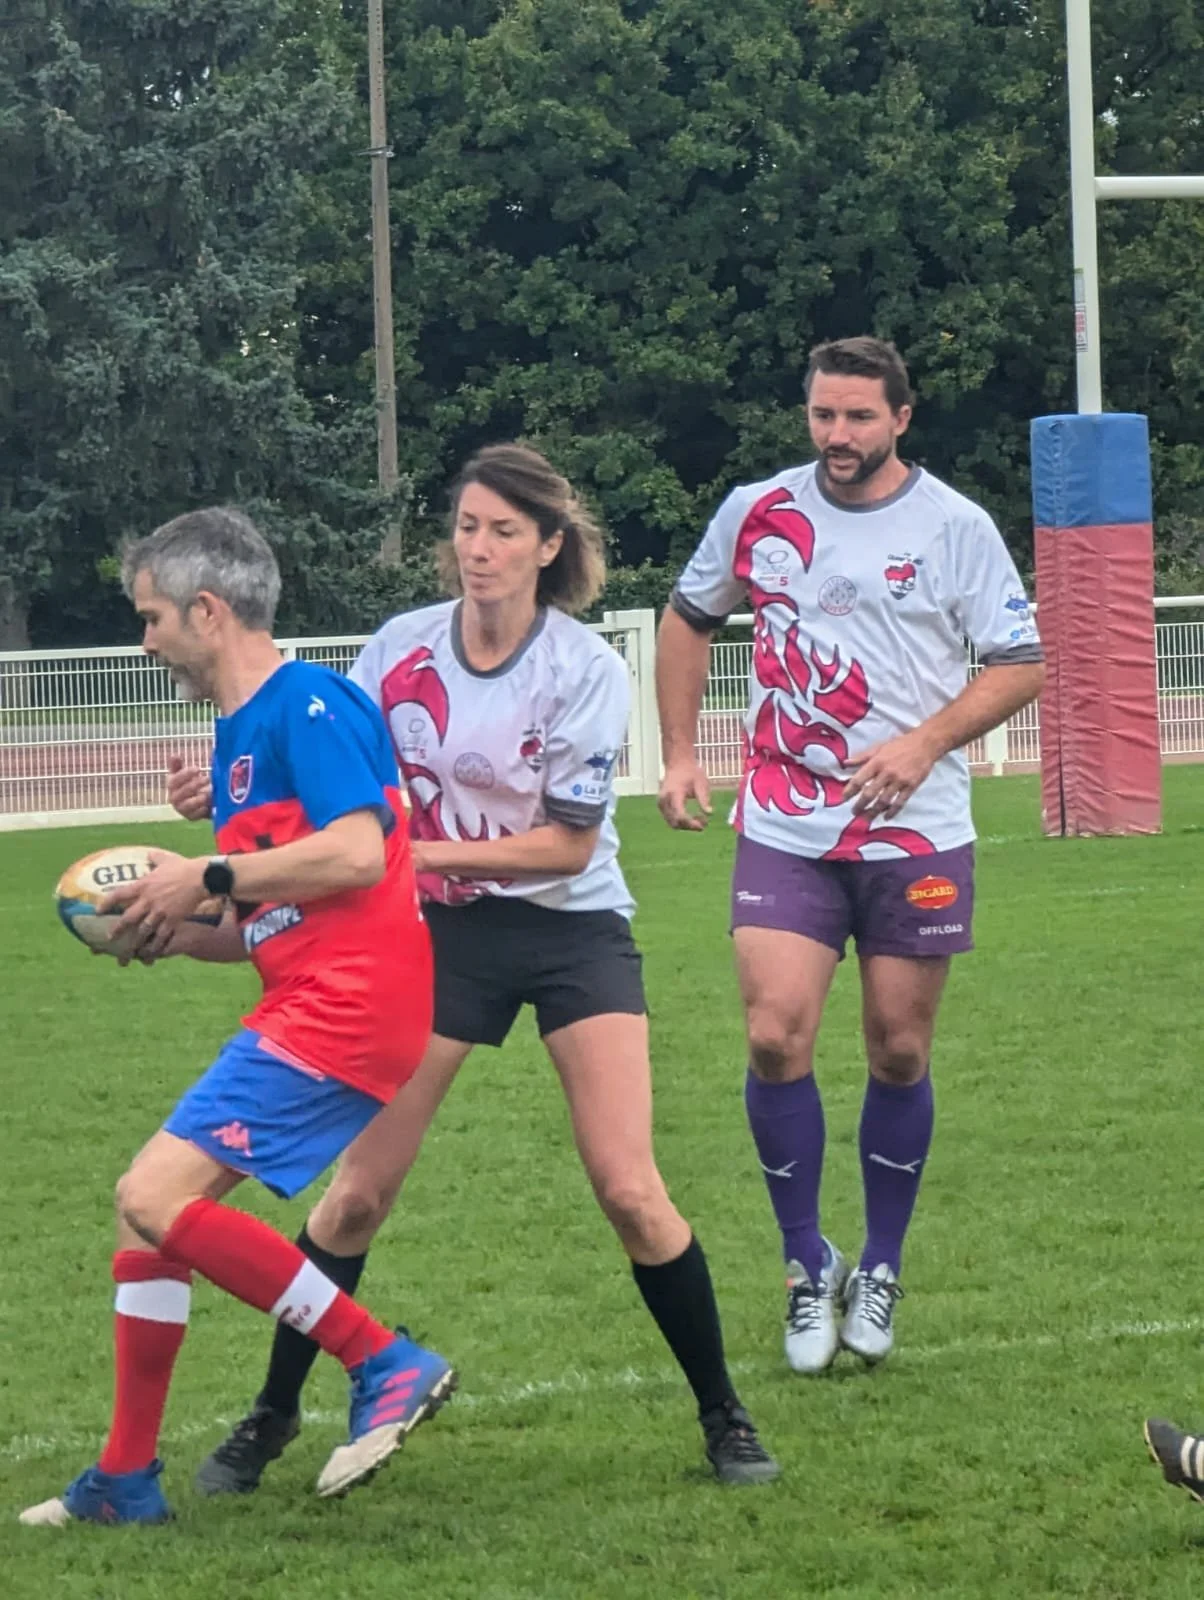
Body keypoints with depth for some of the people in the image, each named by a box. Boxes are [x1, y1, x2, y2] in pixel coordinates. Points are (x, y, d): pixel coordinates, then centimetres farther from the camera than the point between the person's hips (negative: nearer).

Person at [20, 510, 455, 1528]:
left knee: (157, 1195, -17)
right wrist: (183, 934, 7)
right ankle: (126, 1480, 19)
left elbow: (357, 854, -23)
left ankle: (386, 1365, -13)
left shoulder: (307, 704, -10)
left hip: (347, 1006, -10)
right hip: (304, 1009, 10)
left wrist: (209, 879, -13)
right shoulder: (238, 730, 20)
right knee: (148, 1205, 11)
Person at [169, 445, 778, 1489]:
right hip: (443, 932, 2)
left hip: (573, 929, -2)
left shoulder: (587, 670, -14)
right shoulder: (401, 651, -5)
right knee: (360, 1189, 0)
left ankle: (724, 1418, 5)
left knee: (630, 1190, -12)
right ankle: (271, 1419, 13)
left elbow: (566, 845, -16)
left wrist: (426, 849, -24)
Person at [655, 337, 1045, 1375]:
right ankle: (808, 1266, 7)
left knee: (899, 1055, 5)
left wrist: (925, 743, -16)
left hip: (917, 834, -1)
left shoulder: (954, 527, -4)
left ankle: (880, 1273, 24)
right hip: (785, 831, 1)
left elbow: (1023, 662, -3)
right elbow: (688, 620, 18)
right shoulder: (756, 513, 3)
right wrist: (679, 756, 10)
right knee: (775, 1040, -11)